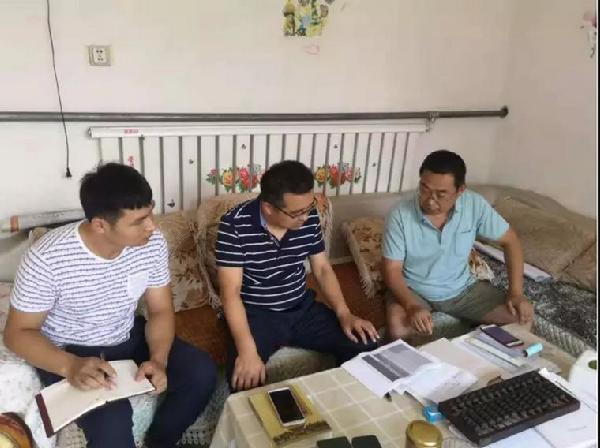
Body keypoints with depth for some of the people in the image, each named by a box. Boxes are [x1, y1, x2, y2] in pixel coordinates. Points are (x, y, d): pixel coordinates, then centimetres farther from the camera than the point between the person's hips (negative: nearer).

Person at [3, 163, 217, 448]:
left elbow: (161, 310, -5)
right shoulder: (46, 259, -27)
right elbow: (18, 333, -16)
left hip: (128, 339, 5)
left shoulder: (152, 243, -15)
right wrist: (70, 366, -34)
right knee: (112, 424, -29)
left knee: (202, 372, -12)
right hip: (69, 352, -4)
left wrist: (159, 358, -24)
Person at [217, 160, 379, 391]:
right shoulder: (234, 225, -19)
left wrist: (344, 313, -9)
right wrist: (247, 349, -32)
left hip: (304, 309, 5)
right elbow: (231, 291, -20)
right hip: (256, 314, -4)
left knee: (366, 346, -10)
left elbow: (322, 268, 6)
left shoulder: (310, 217, -4)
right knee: (244, 377, -33)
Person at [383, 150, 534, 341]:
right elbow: (392, 270, -18)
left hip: (463, 289, 3)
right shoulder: (400, 215, -22)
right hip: (414, 291, -3)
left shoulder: (475, 205, -15)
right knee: (397, 330, -32)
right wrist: (412, 306, -35)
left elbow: (510, 241, -3)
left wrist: (516, 293, -12)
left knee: (522, 315, -9)